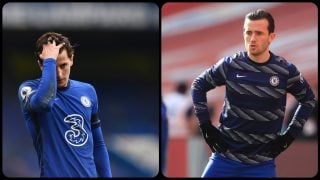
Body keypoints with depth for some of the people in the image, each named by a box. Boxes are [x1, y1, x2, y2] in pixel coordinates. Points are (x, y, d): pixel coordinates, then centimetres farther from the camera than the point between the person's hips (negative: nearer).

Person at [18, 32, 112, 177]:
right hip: (55, 174, -4)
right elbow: (43, 100, -31)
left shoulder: (87, 91, 9)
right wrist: (49, 60, -21)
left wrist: (106, 176, 10)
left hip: (89, 174, 4)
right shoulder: (29, 89, -6)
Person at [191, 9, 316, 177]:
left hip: (262, 163, -1)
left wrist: (290, 135, 5)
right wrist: (206, 126, 4)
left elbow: (308, 100, 12)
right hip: (225, 156, 1)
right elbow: (198, 86, 11)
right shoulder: (230, 65, -4)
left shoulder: (286, 71, -5)